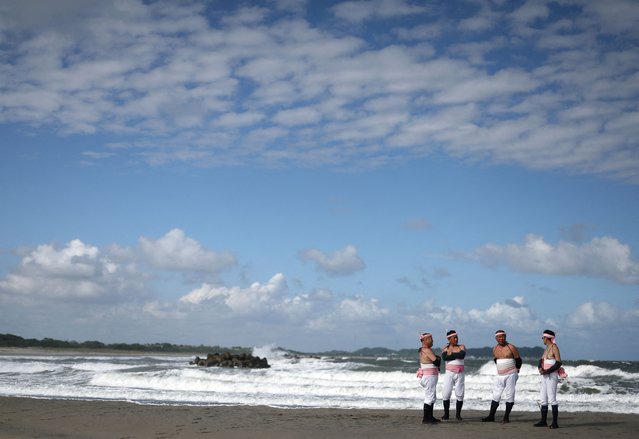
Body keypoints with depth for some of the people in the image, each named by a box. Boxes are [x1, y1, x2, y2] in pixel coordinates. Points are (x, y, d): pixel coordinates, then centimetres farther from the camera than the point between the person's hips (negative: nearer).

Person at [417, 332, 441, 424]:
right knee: (429, 397, -9)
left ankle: (430, 417, 23)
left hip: (429, 376, 11)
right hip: (429, 376, -11)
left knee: (433, 397, 17)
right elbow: (436, 361, -19)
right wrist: (439, 359, 3)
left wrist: (436, 359, -2)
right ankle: (425, 419, -8)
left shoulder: (422, 350, 14)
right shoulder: (427, 350, -17)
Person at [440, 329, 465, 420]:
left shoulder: (461, 347, 9)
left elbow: (462, 355, -13)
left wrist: (451, 354, -6)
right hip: (449, 373, -1)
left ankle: (458, 414, 7)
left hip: (460, 373, 1)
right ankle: (446, 414, 7)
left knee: (460, 394, -3)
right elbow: (445, 357, -14)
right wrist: (456, 355, -10)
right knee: (446, 394, -5)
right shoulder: (445, 348, 7)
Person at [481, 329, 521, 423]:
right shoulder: (495, 349, 7)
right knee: (496, 395, 4)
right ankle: (491, 416, 8)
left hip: (511, 374, -5)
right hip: (500, 376, 5)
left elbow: (518, 360, 1)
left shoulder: (511, 347, -8)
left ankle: (506, 417, 1)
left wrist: (516, 370, 12)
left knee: (509, 395, -3)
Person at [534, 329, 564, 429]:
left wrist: (547, 371, -20)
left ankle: (555, 423, -10)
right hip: (544, 376, 9)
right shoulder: (547, 348, 16)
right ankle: (543, 421, 14)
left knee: (552, 399, -11)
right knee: (543, 399, 9)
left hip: (551, 376, -9)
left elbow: (558, 363, -16)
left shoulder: (554, 348, -10)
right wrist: (540, 368, -10)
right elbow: (541, 361, 11)